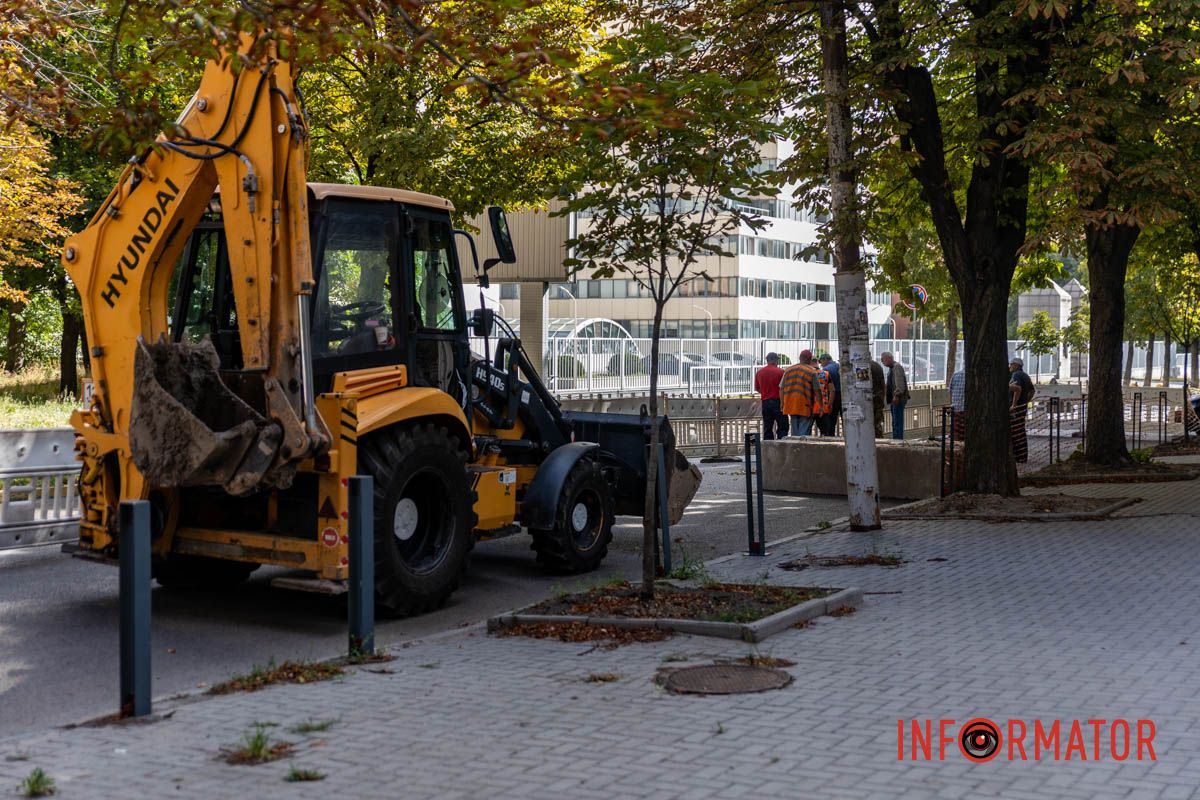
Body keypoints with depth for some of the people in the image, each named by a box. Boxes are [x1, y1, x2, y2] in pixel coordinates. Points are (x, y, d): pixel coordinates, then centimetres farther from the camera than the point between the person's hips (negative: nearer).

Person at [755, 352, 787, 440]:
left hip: (765, 402, 4)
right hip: (778, 402, -4)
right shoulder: (780, 372, -9)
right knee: (783, 427, 1)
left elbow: (757, 388, 16)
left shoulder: (759, 372, 6)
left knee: (767, 429, 8)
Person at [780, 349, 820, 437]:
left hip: (791, 406, 5)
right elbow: (817, 390, -7)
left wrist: (782, 404, 16)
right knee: (804, 432, -3)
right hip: (805, 406, -5)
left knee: (794, 433, 13)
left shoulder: (788, 370, 10)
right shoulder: (812, 371, -4)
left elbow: (781, 389, 9)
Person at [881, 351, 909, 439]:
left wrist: (896, 395, -25)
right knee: (895, 422, 13)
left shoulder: (897, 367, -12)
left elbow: (900, 383, -21)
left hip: (898, 399, -10)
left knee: (897, 422, -10)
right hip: (894, 400, 10)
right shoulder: (891, 368, 19)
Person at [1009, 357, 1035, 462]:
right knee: (1021, 433, 14)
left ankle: (1020, 458, -6)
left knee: (1016, 433, -7)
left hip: (1016, 408, -10)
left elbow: (1018, 388, -29)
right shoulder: (1025, 376, 18)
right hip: (1023, 407, 10)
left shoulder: (1016, 375, -12)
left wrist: (1014, 404, -24)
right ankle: (1023, 456, 18)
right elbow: (1032, 391, 26)